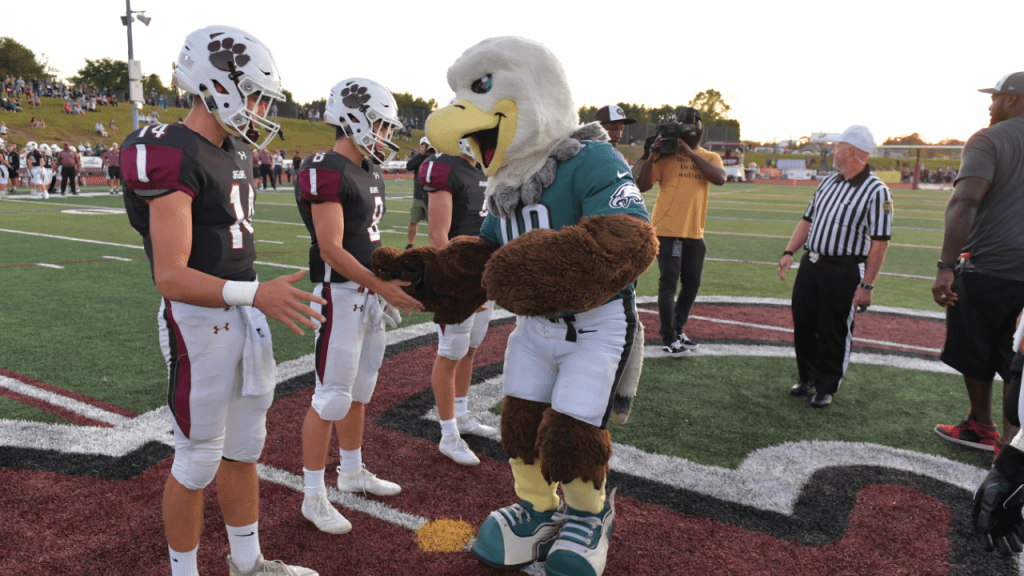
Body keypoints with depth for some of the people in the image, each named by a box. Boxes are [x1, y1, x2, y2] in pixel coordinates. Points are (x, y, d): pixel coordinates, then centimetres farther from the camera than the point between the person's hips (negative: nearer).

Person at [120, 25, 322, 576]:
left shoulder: (234, 152, 10)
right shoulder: (172, 158, -18)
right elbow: (171, 277, -23)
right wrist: (255, 294, -35)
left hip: (245, 316, 9)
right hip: (198, 322, -9)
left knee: (244, 449, 19)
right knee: (198, 461, 6)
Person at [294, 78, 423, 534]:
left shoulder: (370, 173, 13)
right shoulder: (325, 172, -16)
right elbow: (331, 249, -21)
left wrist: (385, 290, 14)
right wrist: (383, 287, -20)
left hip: (371, 294, 9)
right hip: (340, 295, -9)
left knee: (360, 390, 18)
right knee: (331, 397, -2)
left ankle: (352, 472, 35)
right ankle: (314, 497, 12)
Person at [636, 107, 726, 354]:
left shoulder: (710, 157, 11)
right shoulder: (667, 154, 0)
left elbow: (719, 178, -12)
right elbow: (643, 185, -8)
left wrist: (690, 153, -14)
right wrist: (653, 155, -17)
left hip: (695, 232, 5)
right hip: (668, 229, -5)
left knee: (692, 284, 13)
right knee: (669, 283, -4)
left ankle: (679, 331, 30)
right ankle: (668, 339, 6)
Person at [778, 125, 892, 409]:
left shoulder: (876, 191, -11)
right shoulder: (828, 182, 11)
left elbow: (880, 243, -14)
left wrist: (866, 286, -17)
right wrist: (789, 252, 3)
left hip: (844, 272, -6)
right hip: (810, 265, 7)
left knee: (834, 332, 3)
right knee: (803, 325, 13)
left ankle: (826, 387, 20)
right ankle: (807, 377, 31)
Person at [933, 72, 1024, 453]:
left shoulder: (989, 139, -9)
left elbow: (966, 201, -24)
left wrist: (947, 267, -28)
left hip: (988, 268, -6)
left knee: (975, 355, 13)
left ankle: (982, 428, 28)